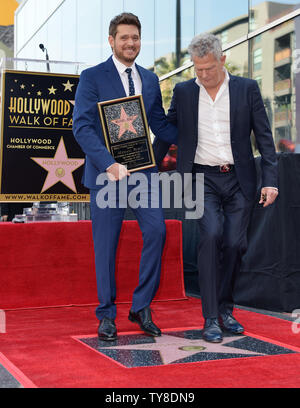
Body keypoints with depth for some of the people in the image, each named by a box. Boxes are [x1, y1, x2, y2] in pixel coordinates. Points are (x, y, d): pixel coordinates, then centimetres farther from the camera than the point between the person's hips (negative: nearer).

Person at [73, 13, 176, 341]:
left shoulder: (150, 80, 14)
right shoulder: (92, 77, -1)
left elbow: (160, 124, 20)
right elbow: (82, 127, -10)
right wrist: (109, 164, -21)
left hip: (142, 170, 4)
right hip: (105, 172, -4)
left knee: (156, 231, -8)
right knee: (105, 245, 2)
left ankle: (141, 307, 9)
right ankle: (106, 316, 17)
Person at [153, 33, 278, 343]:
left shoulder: (247, 88, 2)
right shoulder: (183, 92, 5)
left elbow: (264, 137, 1)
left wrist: (270, 180, -6)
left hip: (239, 179, 1)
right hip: (202, 178, -1)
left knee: (235, 243, -1)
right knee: (212, 234, -20)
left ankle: (225, 309, 22)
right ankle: (211, 318, -12)